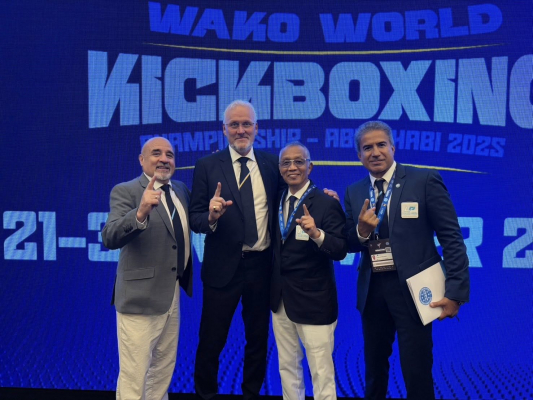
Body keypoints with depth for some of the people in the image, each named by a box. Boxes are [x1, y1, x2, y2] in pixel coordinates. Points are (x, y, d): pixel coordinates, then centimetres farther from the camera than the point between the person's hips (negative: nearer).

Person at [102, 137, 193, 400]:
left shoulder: (182, 190, 10)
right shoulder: (125, 191, -11)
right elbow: (110, 239, -24)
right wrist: (140, 213, -40)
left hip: (173, 294, 7)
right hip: (140, 296, -6)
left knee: (164, 369, 20)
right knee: (134, 374, 2)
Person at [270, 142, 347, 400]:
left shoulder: (327, 204, -12)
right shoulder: (277, 201, 6)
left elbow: (340, 251, -20)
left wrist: (316, 233, -35)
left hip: (313, 301, -6)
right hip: (280, 299, 6)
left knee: (321, 373, 4)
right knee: (287, 367, 19)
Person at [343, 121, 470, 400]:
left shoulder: (425, 181, -7)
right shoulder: (354, 193, 6)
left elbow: (451, 238, -8)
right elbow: (349, 245, 8)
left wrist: (456, 292, -13)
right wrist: (362, 230, -14)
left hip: (412, 288, -4)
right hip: (372, 290, 5)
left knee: (417, 371, 4)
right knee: (374, 368, 19)